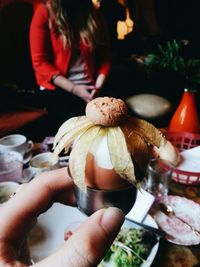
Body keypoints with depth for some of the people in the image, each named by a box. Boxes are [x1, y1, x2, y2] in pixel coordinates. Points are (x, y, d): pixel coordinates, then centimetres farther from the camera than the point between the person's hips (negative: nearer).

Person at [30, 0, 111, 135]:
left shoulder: (94, 14, 5)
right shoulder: (44, 12, -5)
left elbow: (105, 56, 6)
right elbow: (40, 62, -9)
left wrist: (98, 85, -12)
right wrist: (74, 88, -16)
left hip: (88, 85, 3)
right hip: (57, 87, -2)